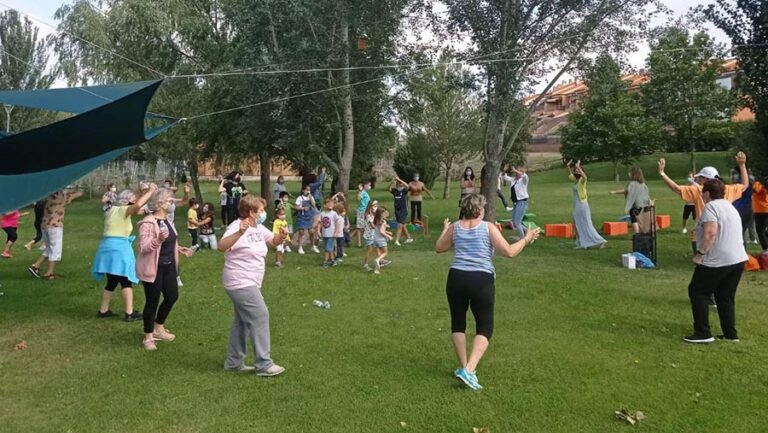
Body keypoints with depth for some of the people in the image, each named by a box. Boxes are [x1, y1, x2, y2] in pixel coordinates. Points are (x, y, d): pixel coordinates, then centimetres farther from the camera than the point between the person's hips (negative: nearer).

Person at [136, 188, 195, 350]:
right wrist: (159, 239, -39)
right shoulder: (148, 223, -20)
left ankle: (158, 329, 35)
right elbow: (143, 248, -25)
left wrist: (179, 249, 13)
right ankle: (148, 337, 19)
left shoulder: (166, 220, 8)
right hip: (153, 269, -9)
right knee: (153, 302, 2)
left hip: (168, 266, 9)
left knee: (172, 296, 14)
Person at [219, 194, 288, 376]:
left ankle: (234, 362, 27)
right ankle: (264, 365, -3)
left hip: (249, 284, 10)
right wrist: (239, 233, -51)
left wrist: (281, 236, -5)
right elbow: (221, 247, -35)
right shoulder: (236, 227, -19)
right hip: (240, 284, -10)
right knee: (260, 317, -10)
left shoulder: (259, 228, 8)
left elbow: (273, 241, 19)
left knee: (243, 321, 16)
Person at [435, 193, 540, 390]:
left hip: (456, 278, 3)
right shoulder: (488, 227, -1)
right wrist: (526, 239, 10)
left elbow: (439, 248, 20)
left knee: (458, 322, 20)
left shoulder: (454, 227, 8)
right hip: (482, 280, -3)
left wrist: (445, 229, 35)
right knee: (485, 327, 7)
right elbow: (509, 252, -5)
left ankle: (464, 367, 24)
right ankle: (469, 370, -9)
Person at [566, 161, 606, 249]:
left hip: (582, 205, -8)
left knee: (587, 225, -7)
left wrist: (578, 167, -40)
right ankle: (581, 243, 17)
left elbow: (584, 176, -36)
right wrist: (568, 166, 18)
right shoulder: (575, 180, 9)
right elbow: (570, 175, 29)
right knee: (578, 226, 10)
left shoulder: (582, 180, -12)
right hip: (576, 206, 8)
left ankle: (600, 241, -1)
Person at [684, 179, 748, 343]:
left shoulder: (711, 207, -12)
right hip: (738, 259, 9)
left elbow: (710, 233, -24)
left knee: (697, 292, 2)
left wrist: (700, 253, -19)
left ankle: (703, 333, 1)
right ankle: (731, 334, 17)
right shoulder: (729, 206, 17)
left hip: (717, 261, -9)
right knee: (726, 297, 16)